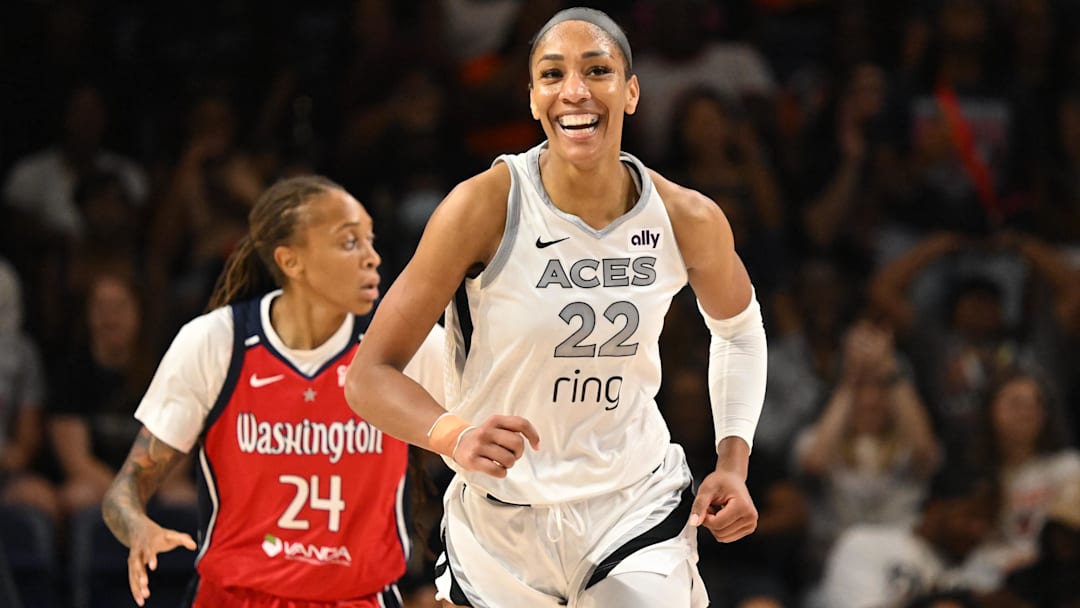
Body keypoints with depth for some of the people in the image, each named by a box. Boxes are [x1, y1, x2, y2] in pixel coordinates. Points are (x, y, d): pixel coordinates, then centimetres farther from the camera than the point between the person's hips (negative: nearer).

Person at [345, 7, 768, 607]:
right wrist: (454, 436, -35)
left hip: (638, 511, 1)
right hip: (500, 525, -1)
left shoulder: (689, 221, -8)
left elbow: (738, 328, 16)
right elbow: (370, 377, -16)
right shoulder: (484, 208, -18)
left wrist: (734, 462, 3)